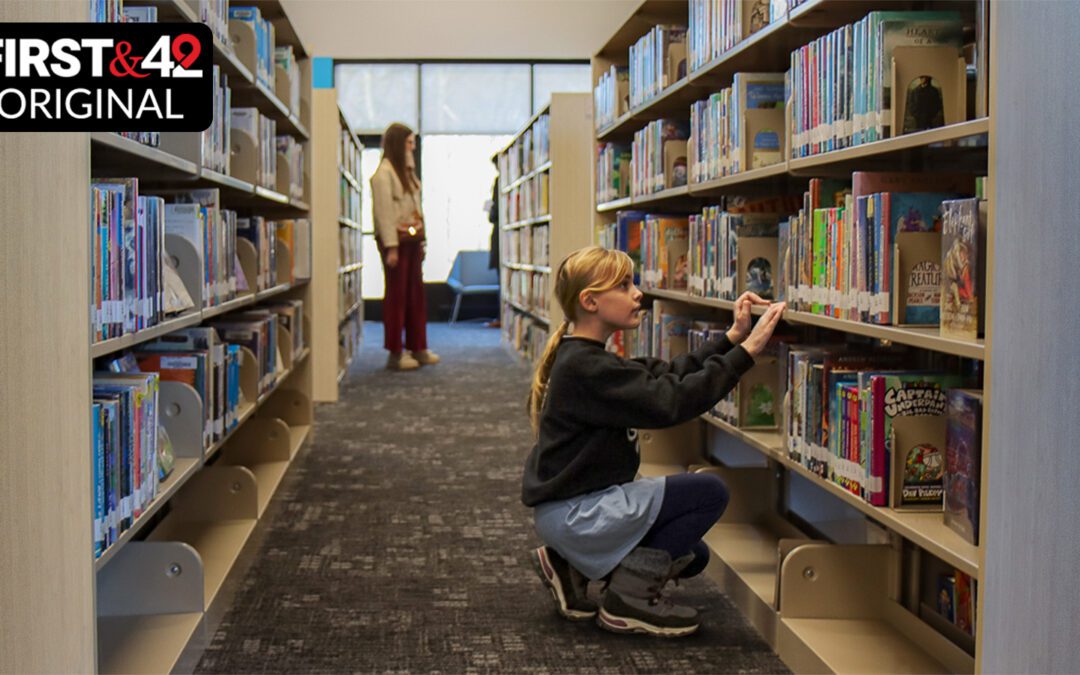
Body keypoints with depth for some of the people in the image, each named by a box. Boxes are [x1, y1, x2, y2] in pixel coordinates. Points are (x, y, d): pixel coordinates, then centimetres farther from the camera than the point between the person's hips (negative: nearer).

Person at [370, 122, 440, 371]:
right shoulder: (384, 172, -9)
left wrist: (421, 240, 13)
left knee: (416, 295, 10)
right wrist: (391, 246, -19)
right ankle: (395, 353, 0)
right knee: (396, 295, -5)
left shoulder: (406, 171, 19)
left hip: (411, 240, 9)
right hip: (395, 240, -9)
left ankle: (417, 348, 16)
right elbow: (383, 210, -14)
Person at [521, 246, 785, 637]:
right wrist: (745, 352, -26)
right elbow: (670, 402, -29)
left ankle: (572, 566, 17)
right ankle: (629, 598, -5)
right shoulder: (588, 369, -22)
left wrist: (732, 338, 1)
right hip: (572, 513, -10)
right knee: (709, 492, -13)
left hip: (575, 507, 10)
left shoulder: (585, 360, 10)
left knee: (691, 557, 20)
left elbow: (669, 375, 9)